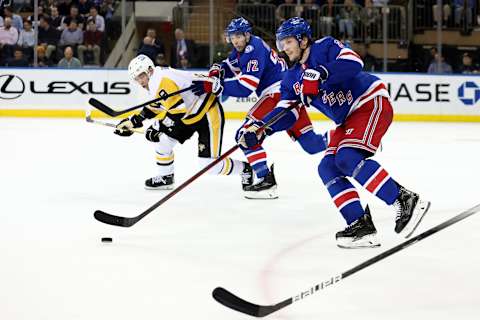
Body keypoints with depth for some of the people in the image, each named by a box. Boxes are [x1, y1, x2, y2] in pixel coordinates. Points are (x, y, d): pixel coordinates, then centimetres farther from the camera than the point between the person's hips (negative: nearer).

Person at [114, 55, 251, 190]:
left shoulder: (162, 80, -26)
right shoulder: (153, 82, 7)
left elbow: (178, 110, -29)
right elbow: (155, 108, 19)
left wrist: (157, 127, -22)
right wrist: (133, 121, 12)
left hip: (209, 113, -11)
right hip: (189, 115, 11)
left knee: (210, 163, -12)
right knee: (162, 141, 6)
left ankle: (246, 170, 7)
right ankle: (165, 178, 23)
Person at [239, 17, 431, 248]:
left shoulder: (325, 47, -10)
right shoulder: (292, 79, 12)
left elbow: (353, 63, -28)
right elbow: (286, 114, 6)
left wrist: (319, 74, -37)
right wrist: (261, 129, -10)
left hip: (372, 102, -9)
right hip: (347, 120, 9)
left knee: (348, 158, -26)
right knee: (328, 168, -3)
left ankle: (406, 201, -27)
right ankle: (360, 224, -7)